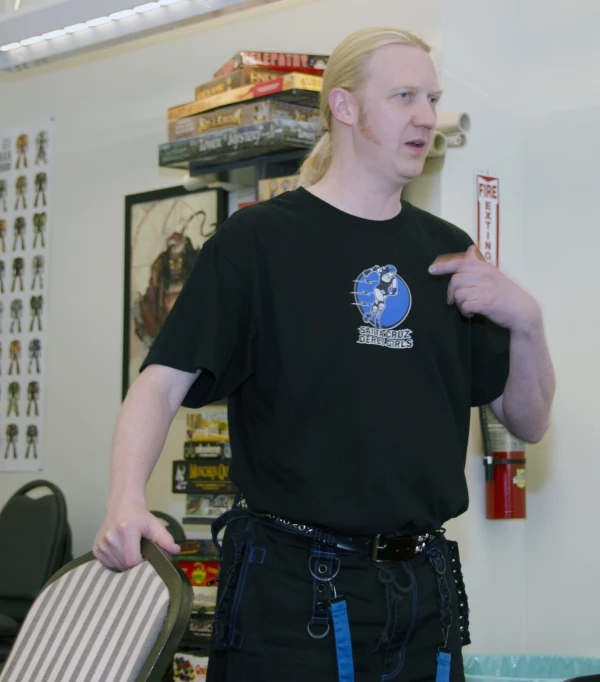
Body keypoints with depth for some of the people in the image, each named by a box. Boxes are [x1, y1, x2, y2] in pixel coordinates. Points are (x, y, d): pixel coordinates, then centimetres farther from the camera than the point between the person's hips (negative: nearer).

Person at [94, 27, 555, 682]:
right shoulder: (259, 239, -3)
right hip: (288, 586, -4)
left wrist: (526, 320, -6)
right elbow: (163, 381, -11)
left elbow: (527, 421, 12)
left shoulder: (447, 251, 11)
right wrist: (126, 497, -29)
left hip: (424, 589, 5)